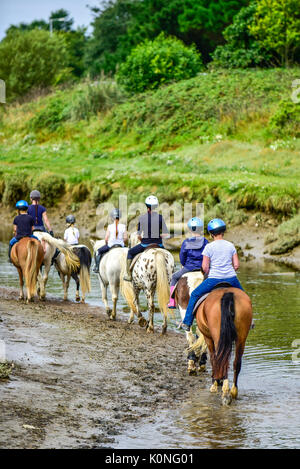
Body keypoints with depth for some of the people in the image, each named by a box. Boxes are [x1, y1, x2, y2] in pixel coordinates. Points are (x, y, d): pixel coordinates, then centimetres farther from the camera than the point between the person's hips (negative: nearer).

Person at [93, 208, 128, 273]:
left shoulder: (110, 226, -12)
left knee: (99, 251, 23)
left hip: (110, 246, -2)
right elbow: (125, 238, -9)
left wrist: (106, 244, 9)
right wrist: (122, 243, 11)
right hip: (121, 246, 2)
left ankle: (97, 267, 17)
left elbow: (106, 238, -12)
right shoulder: (123, 226, -8)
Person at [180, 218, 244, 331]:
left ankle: (187, 323, 16)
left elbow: (205, 267, -8)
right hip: (231, 279, 3)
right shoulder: (231, 246, 5)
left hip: (214, 279, -3)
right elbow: (236, 265, 3)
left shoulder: (209, 247, -6)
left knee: (194, 295, 16)